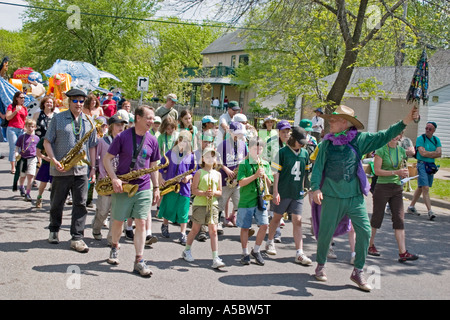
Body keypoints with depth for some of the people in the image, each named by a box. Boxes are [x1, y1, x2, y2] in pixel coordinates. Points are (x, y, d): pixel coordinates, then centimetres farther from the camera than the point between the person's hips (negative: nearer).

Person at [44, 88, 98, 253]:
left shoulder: (88, 122, 10)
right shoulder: (58, 119, 2)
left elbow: (92, 146, 14)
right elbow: (47, 142, 1)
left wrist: (93, 168, 8)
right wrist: (54, 160, -14)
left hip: (81, 170, 2)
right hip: (61, 170, -2)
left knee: (80, 204, -1)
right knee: (57, 203, 11)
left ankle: (77, 238, 3)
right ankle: (54, 230, 32)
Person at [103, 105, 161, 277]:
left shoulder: (152, 141, 5)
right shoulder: (123, 137, -6)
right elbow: (107, 158, -3)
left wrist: (156, 187, 11)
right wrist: (114, 179, -16)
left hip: (143, 189, 2)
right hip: (122, 187, -2)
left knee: (141, 223, -3)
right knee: (118, 221, 11)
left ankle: (139, 261, 1)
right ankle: (114, 248, 37)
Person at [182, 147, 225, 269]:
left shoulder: (217, 174, 10)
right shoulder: (199, 173, -1)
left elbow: (220, 192, 10)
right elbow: (194, 190, -5)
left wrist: (214, 193, -11)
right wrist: (204, 193, -20)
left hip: (213, 204, 2)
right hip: (199, 204, -2)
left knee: (213, 230, -6)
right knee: (195, 229, 9)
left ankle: (216, 259, -9)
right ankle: (187, 251, 33)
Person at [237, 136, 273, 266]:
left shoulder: (265, 164, 11)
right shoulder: (244, 164, -3)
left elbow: (269, 183, 11)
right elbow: (241, 182, -12)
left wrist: (264, 175, -9)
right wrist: (256, 175, -18)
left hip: (261, 200, 4)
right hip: (246, 200, -3)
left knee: (264, 225, -4)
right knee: (245, 227, 4)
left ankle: (256, 250, 15)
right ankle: (245, 254, 19)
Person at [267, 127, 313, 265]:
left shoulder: (305, 153, 7)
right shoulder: (282, 152, -7)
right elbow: (276, 172, -8)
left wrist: (303, 189, 14)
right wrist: (275, 192, -12)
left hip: (297, 193, 3)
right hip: (283, 191, -3)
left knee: (297, 221, -2)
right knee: (277, 217, 11)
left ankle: (299, 254, -3)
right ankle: (270, 242, 34)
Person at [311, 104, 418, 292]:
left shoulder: (359, 139, 0)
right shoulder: (327, 143, -1)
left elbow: (383, 137, -2)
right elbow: (318, 167, -2)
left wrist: (405, 122, -11)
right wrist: (316, 188, -15)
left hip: (355, 197, 1)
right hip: (332, 197, -1)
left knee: (364, 231, -5)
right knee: (325, 233, 5)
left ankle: (358, 271, 12)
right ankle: (321, 265, 30)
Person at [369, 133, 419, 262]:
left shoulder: (401, 150, 10)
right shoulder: (381, 150, -7)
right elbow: (377, 170, -12)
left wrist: (404, 173, -2)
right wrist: (395, 172, -19)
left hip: (397, 188, 5)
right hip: (382, 187, -5)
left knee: (399, 219, -2)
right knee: (377, 217, 5)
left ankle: (402, 253, -5)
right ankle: (370, 245, 23)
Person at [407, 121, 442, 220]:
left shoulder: (436, 140, 11)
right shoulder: (420, 138, -6)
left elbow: (439, 154, 0)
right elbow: (422, 153, -16)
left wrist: (428, 154, -11)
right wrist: (434, 153, -4)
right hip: (422, 165, -6)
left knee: (420, 188, 12)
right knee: (425, 188, -12)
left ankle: (411, 207, 24)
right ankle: (430, 211, -14)